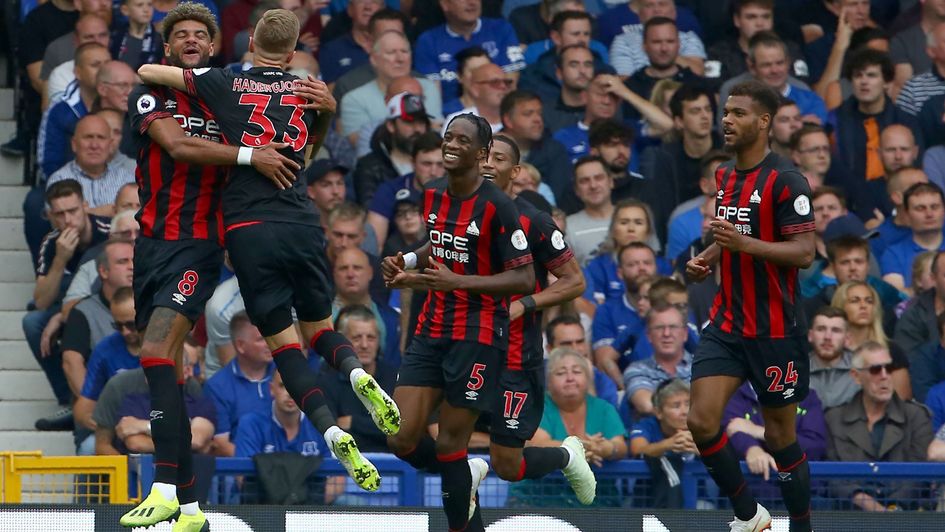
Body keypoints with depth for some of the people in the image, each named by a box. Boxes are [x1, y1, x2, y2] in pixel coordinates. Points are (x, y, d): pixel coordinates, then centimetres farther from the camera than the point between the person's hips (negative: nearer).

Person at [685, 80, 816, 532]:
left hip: (774, 331, -6)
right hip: (726, 324, 7)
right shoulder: (724, 176, 12)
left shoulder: (785, 181, -13)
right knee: (701, 421, -7)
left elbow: (804, 252, -18)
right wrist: (707, 259, 7)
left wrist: (745, 244, -30)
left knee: (780, 436, 3)